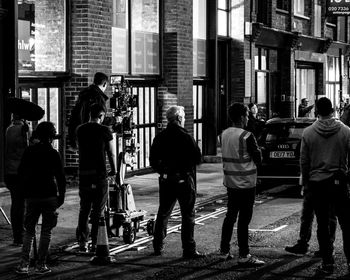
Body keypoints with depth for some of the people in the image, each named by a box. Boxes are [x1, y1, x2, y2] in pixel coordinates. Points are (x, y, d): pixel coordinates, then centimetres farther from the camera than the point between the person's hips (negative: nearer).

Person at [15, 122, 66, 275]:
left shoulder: (29, 151, 6)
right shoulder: (53, 154, -6)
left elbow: (21, 172, 11)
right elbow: (60, 176, -6)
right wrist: (61, 195, 3)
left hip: (31, 196, 3)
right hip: (49, 196, -3)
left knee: (29, 230, 9)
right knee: (46, 231, 4)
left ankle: (24, 264, -2)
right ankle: (41, 265, 2)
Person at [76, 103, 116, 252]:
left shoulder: (80, 130, 5)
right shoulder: (104, 130, -7)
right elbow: (112, 153, -3)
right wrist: (113, 170, 11)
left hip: (83, 174, 4)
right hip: (99, 174, -4)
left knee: (84, 209, 14)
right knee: (98, 210, 3)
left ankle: (82, 242, 13)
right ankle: (95, 243, 2)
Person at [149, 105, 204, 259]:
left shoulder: (159, 137, 3)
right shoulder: (186, 137, -13)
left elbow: (153, 160, 7)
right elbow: (197, 158, -11)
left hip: (166, 181, 5)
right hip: (184, 180, -5)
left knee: (163, 213, 16)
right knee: (188, 215, 1)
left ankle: (158, 246, 21)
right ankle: (189, 250, 0)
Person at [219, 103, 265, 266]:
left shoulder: (224, 134, 5)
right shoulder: (247, 136, -17)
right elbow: (258, 159, -12)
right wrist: (257, 149, 7)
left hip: (230, 181, 7)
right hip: (245, 183, -7)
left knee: (230, 216, 17)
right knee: (244, 219, -4)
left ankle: (224, 250, 23)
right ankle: (244, 256, -1)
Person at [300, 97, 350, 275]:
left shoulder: (308, 133, -4)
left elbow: (304, 161, 0)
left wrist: (305, 182, 11)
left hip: (317, 183, 0)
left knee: (323, 225, 6)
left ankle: (327, 263, 7)